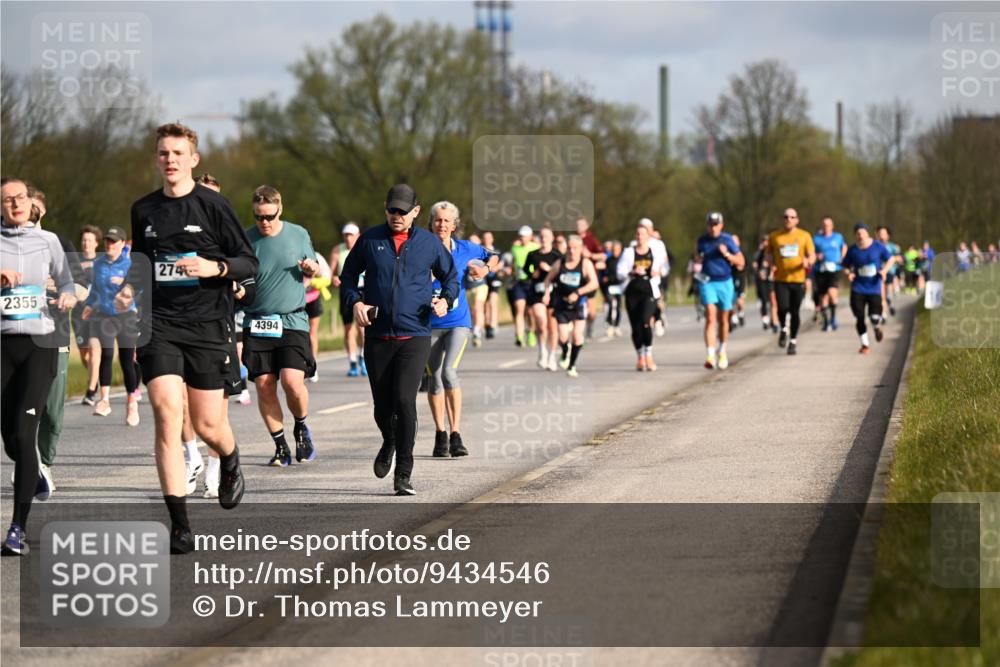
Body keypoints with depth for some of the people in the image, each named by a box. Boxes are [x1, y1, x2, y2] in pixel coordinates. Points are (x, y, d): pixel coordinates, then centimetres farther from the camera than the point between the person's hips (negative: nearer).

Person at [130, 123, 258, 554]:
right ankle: (179, 525, -15)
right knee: (166, 412, -15)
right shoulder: (143, 211, 11)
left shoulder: (212, 205, -1)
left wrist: (215, 267, -18)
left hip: (208, 324, -2)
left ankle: (230, 461, 42)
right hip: (159, 324, 2)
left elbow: (250, 263, 0)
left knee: (207, 425, 2)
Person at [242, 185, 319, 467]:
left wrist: (312, 269, -3)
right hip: (256, 323, 1)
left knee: (292, 381, -16)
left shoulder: (299, 235, 5)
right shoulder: (246, 240, 1)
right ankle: (280, 446, 11)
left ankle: (301, 428, 13)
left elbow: (311, 270, 20)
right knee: (264, 385, -3)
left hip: (292, 321, -1)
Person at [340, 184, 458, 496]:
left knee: (404, 400, -16)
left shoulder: (429, 243, 5)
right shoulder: (370, 240, 6)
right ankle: (389, 443, 42)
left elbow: (450, 275, 17)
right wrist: (354, 301, -4)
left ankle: (403, 474, -8)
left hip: (415, 337, -2)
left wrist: (447, 299, -4)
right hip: (377, 337, 2)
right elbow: (348, 274, 15)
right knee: (382, 405, 7)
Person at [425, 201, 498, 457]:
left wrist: (486, 269, 0)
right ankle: (441, 435, 22)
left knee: (449, 372, -19)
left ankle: (456, 434, -14)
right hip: (429, 324, 0)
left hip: (458, 322, 0)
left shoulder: (465, 249, 2)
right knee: (435, 379, 6)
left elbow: (493, 256, 20)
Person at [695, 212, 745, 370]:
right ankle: (710, 356, -21)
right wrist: (698, 261, 3)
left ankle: (722, 352, 33)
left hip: (724, 282, 0)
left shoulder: (728, 240, -2)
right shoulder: (702, 240, 4)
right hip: (707, 282, 0)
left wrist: (727, 254, -15)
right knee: (710, 318, -14)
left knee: (723, 320, 11)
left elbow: (741, 262, 0)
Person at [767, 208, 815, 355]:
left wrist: (808, 261, -18)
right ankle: (784, 329, 14)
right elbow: (770, 255, 17)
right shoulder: (774, 236, 6)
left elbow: (812, 256, 5)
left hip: (798, 279, 0)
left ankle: (793, 341, 20)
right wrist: (772, 265, -3)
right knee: (782, 308, -17)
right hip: (781, 280, 0)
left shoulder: (804, 236, 5)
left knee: (794, 312, 3)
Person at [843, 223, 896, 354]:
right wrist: (849, 273, -10)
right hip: (858, 288, 1)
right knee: (859, 318, -2)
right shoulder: (852, 250, 0)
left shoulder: (877, 247, -2)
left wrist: (884, 270, -8)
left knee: (875, 318, -12)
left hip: (874, 288, -1)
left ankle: (877, 327, 25)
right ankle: (865, 344, 14)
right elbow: (845, 266, 12)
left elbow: (891, 259, 8)